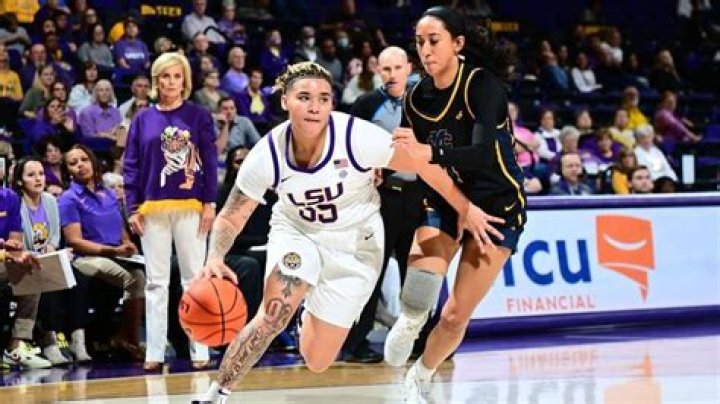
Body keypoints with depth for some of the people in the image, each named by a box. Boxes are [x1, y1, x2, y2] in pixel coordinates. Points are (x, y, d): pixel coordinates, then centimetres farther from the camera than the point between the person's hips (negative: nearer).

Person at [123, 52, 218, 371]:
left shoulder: (199, 116, 5)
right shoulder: (143, 120, 9)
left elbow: (210, 161, 2)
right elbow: (131, 166, 8)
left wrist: (209, 203, -5)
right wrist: (132, 208, 1)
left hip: (190, 207, -2)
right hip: (153, 209, 2)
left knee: (195, 278, 1)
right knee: (156, 282, 4)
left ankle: (199, 349, 3)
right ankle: (154, 351, 5)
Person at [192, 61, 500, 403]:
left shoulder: (358, 138, -28)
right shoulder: (267, 154, -21)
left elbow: (424, 165, -15)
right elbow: (231, 218, -12)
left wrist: (465, 209, -4)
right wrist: (215, 259, -32)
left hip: (354, 245, 0)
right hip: (296, 233, 0)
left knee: (316, 361, 1)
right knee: (273, 316, -29)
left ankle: (312, 317, 38)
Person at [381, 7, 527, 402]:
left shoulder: (481, 84, -21)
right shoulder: (417, 97, -3)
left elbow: (483, 153, -36)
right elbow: (416, 160, 8)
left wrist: (430, 153, -52)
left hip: (495, 205, -4)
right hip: (444, 202, 4)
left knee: (455, 317, -3)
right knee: (418, 287, -25)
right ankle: (409, 322, 9)